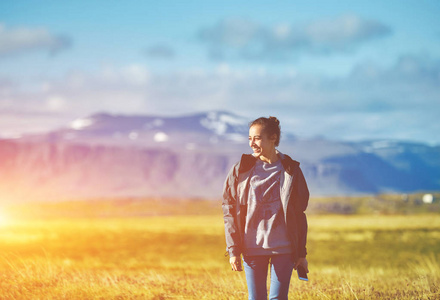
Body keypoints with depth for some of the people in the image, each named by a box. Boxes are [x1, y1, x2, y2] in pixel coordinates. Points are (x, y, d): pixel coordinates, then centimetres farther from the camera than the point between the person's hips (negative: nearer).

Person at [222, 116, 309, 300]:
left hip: (284, 249, -1)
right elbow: (230, 213, 4)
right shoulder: (240, 171, 2)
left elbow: (299, 215, 6)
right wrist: (233, 250, -2)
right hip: (252, 248, 1)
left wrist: (301, 253, 5)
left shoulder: (291, 171, 2)